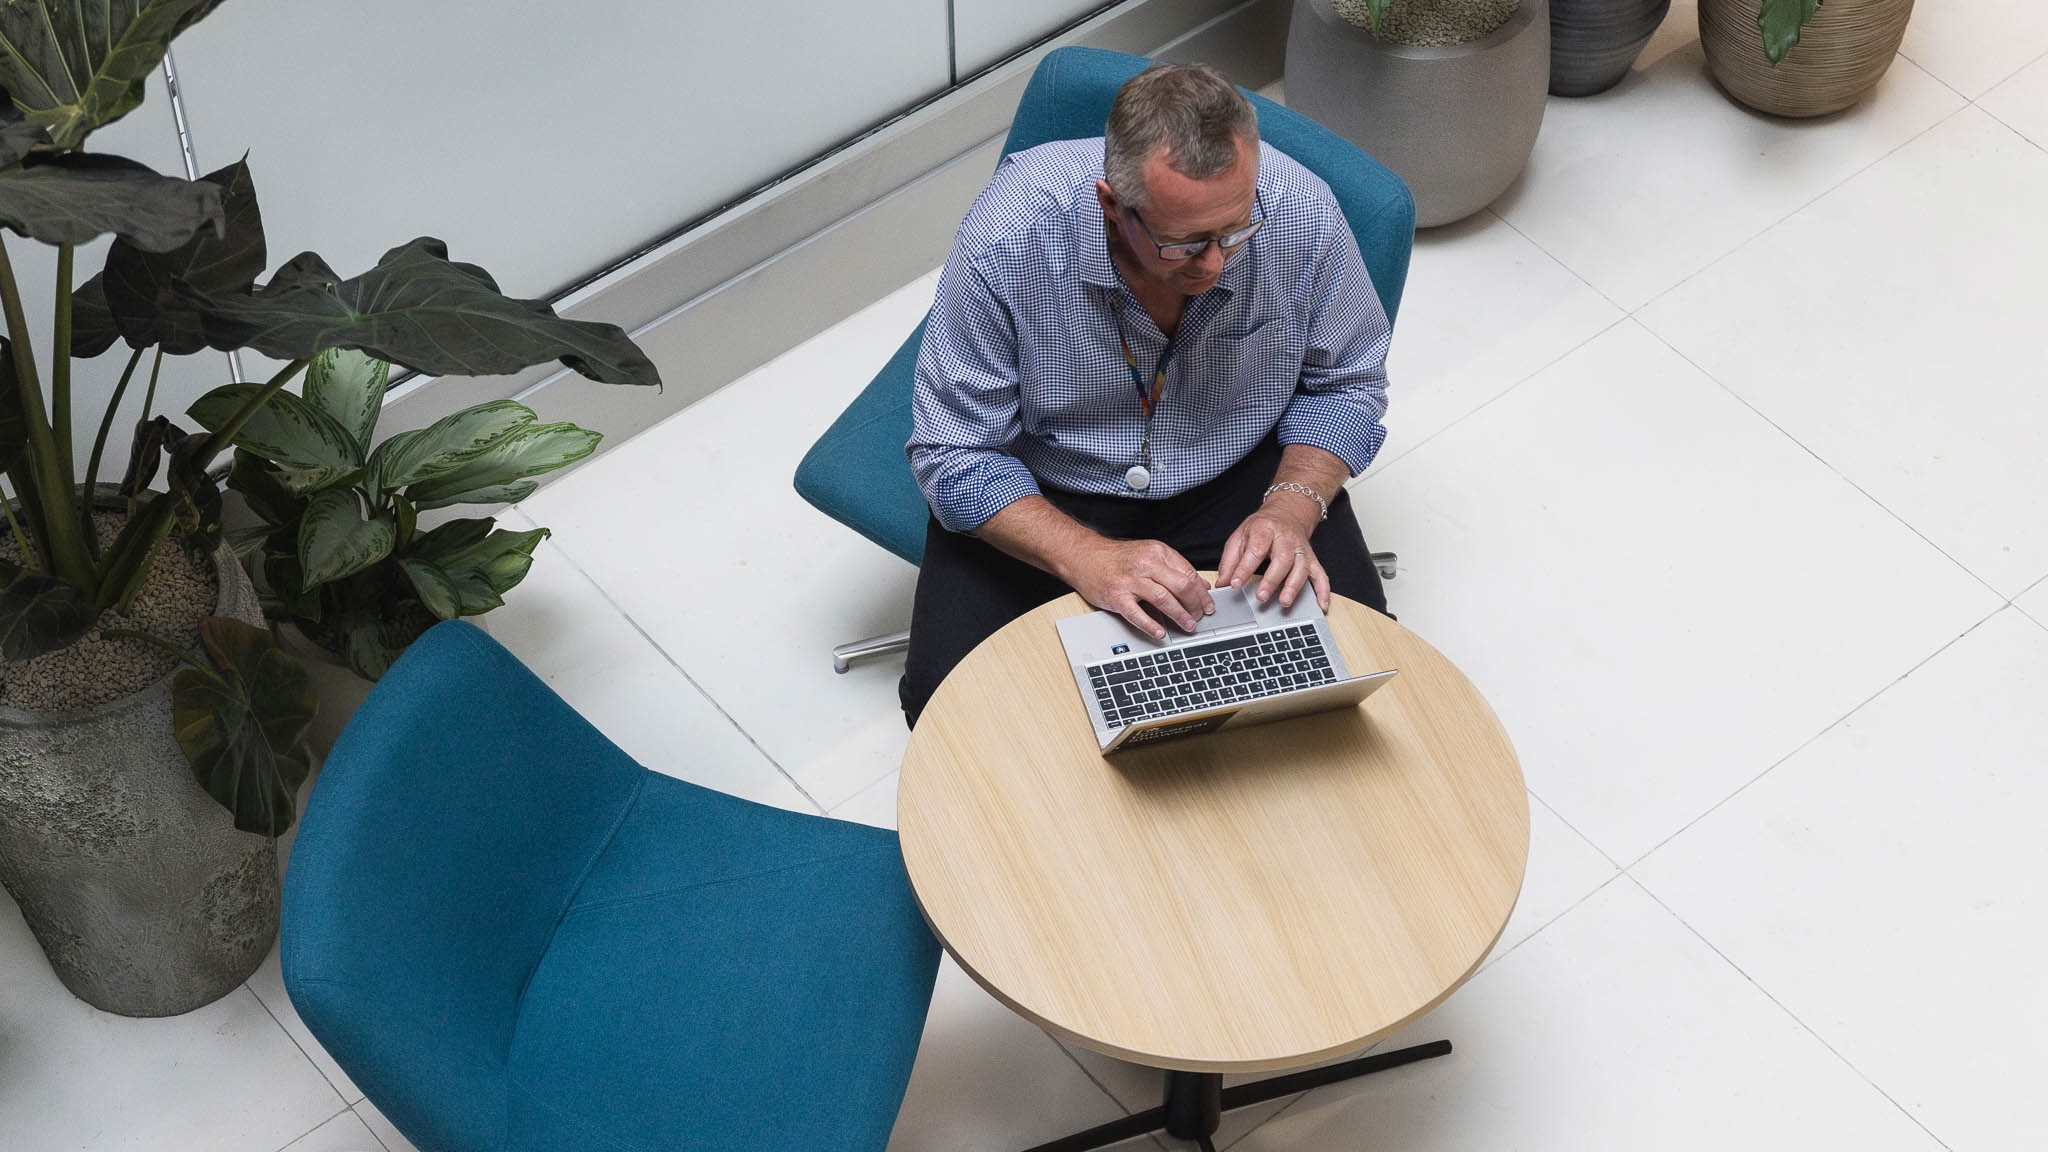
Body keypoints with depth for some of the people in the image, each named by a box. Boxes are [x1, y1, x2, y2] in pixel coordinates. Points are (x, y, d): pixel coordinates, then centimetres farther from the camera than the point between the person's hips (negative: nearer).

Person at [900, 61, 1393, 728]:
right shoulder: (1009, 234, -30)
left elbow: (1345, 381, -3)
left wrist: (1292, 508, -22)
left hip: (1235, 477, 2)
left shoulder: (1303, 214, -23)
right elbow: (955, 454, -21)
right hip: (1045, 491, -1)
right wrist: (1087, 557, -35)